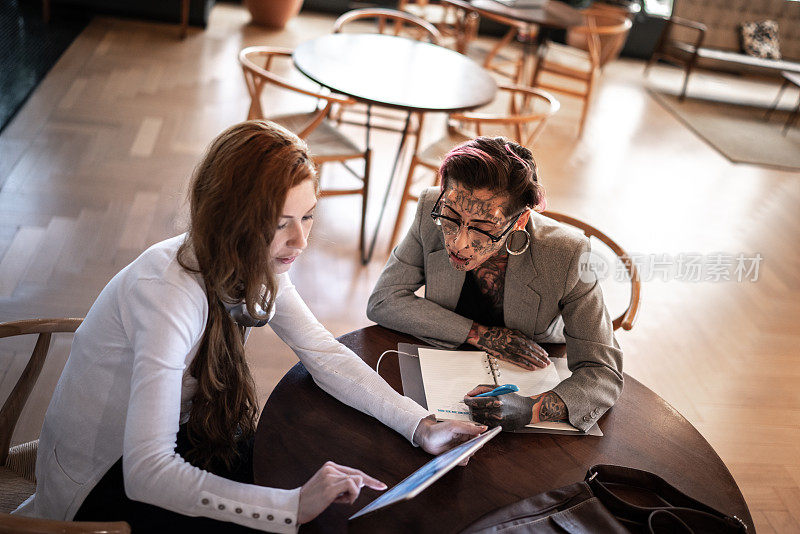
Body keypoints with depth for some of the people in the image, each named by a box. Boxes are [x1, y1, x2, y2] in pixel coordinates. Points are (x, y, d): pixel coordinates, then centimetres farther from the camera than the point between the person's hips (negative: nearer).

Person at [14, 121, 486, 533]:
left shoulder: (256, 264, -11)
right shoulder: (169, 293, -35)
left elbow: (325, 354, -6)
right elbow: (146, 472, -40)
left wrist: (420, 426, -17)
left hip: (173, 439, 7)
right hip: (99, 486, -7)